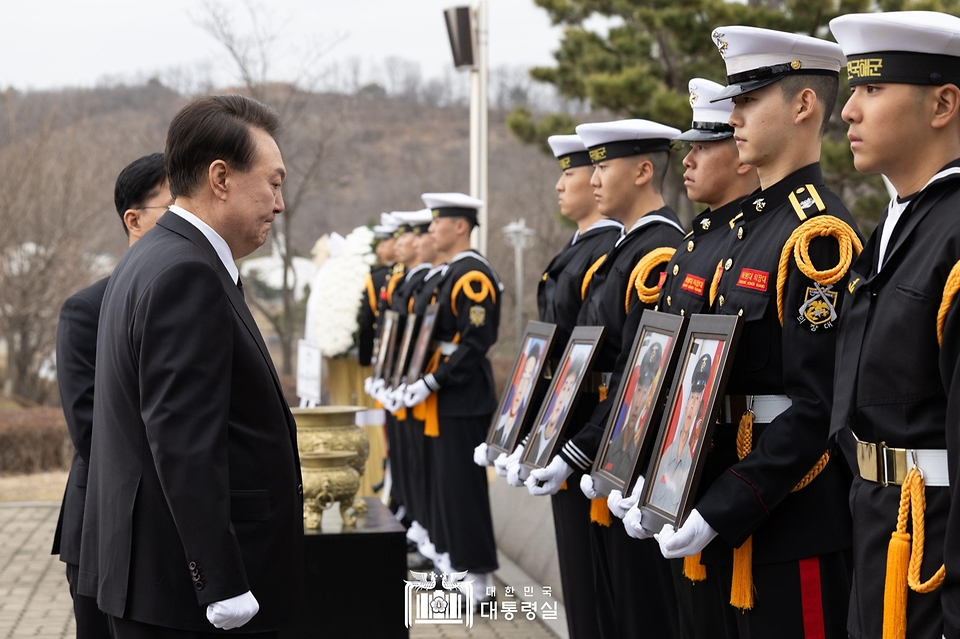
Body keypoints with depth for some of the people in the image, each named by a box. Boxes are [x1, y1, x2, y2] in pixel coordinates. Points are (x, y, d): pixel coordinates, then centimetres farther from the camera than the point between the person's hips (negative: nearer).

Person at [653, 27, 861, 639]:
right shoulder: (748, 226, 13)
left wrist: (719, 512, -20)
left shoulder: (820, 233, -15)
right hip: (733, 513, 9)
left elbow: (817, 407, -21)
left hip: (796, 522, -9)